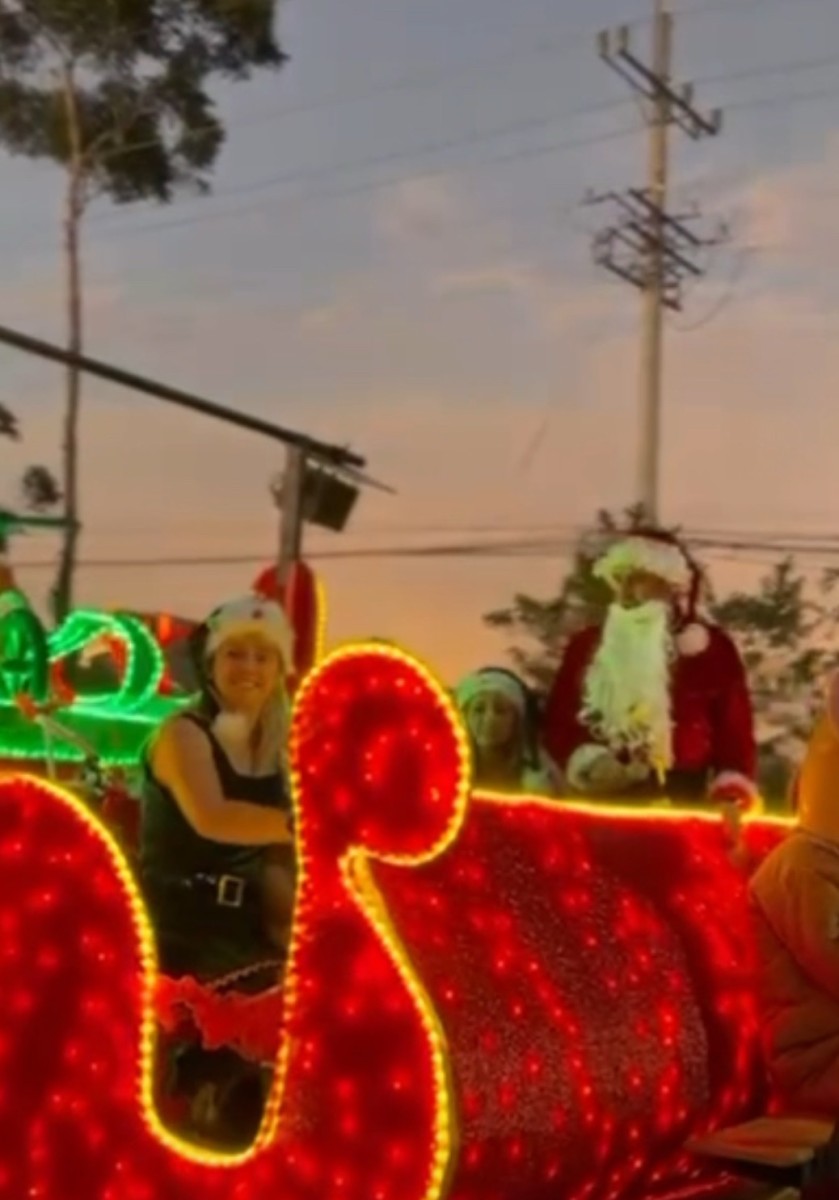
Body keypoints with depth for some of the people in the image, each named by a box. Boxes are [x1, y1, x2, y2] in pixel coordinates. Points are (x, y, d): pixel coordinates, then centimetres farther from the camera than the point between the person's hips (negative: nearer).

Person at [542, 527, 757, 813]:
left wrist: (731, 796, -10)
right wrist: (584, 761, -7)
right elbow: (557, 719, 11)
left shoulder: (711, 647, 5)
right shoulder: (588, 645, 11)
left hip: (680, 808, -2)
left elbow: (734, 730, 3)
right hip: (600, 807, 2)